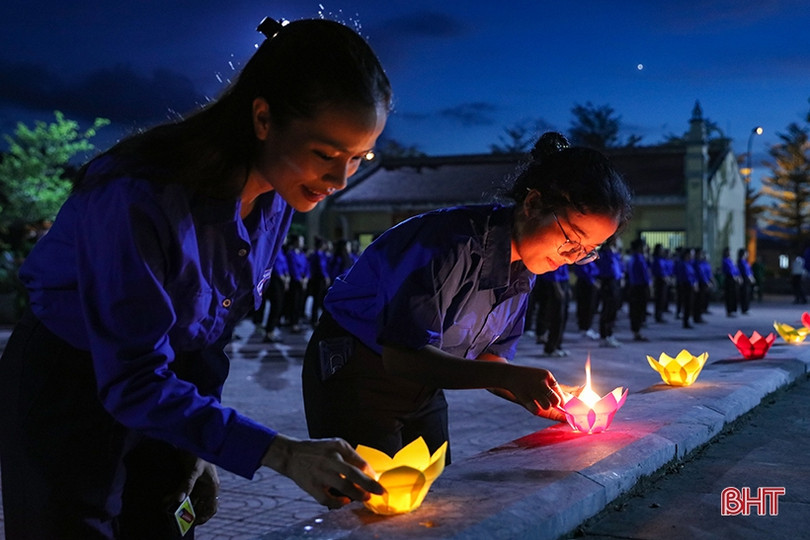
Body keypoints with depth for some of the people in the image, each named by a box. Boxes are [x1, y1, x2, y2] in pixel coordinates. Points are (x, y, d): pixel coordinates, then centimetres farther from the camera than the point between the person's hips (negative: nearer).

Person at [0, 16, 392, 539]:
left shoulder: (276, 195, -10)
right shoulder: (140, 196, -33)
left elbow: (209, 330, 4)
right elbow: (133, 382, -31)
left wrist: (198, 449, 5)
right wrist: (281, 453, -37)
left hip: (160, 395, 6)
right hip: (65, 388, -6)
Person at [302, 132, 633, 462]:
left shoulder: (523, 267, -2)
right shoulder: (457, 244, -28)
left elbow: (485, 354, 4)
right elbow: (402, 357, -32)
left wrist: (531, 397, -15)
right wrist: (509, 377, -37)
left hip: (421, 388, 8)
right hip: (353, 374, -8)